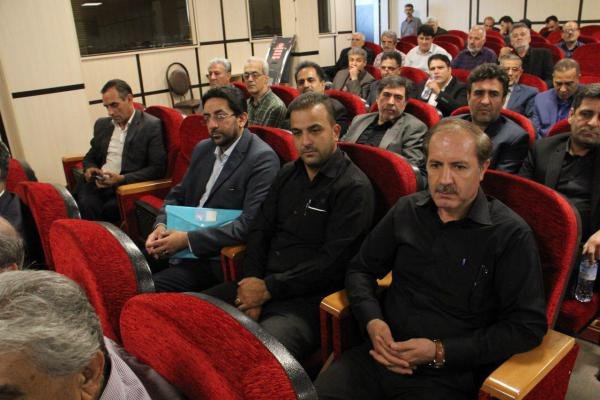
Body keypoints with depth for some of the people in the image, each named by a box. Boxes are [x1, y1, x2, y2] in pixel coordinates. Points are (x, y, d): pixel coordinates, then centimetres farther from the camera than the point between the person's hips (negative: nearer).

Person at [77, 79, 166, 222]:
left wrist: (122, 179, -17)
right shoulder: (102, 124, 18)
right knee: (86, 204, -26)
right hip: (98, 184, 5)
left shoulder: (151, 125, -2)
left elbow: (157, 168, -8)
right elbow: (90, 157, 28)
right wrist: (89, 168, 4)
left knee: (108, 209, -31)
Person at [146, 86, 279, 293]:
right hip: (182, 242, 7)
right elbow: (178, 194, 17)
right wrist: (161, 226, -5)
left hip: (217, 259, -7)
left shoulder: (263, 158, -13)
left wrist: (188, 239, -20)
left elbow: (250, 224, -21)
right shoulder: (203, 148, 12)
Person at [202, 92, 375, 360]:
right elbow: (260, 230, 13)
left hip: (307, 300, -7)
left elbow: (332, 262, -15)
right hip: (262, 285, 7)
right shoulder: (288, 174, 14)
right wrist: (253, 281, -5)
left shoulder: (354, 188, -10)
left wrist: (268, 289, -13)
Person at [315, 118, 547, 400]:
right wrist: (372, 320, -7)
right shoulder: (407, 210, 5)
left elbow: (528, 326, -9)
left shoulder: (512, 235, -9)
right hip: (382, 354, 4)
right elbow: (361, 269, 13)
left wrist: (441, 352, -15)